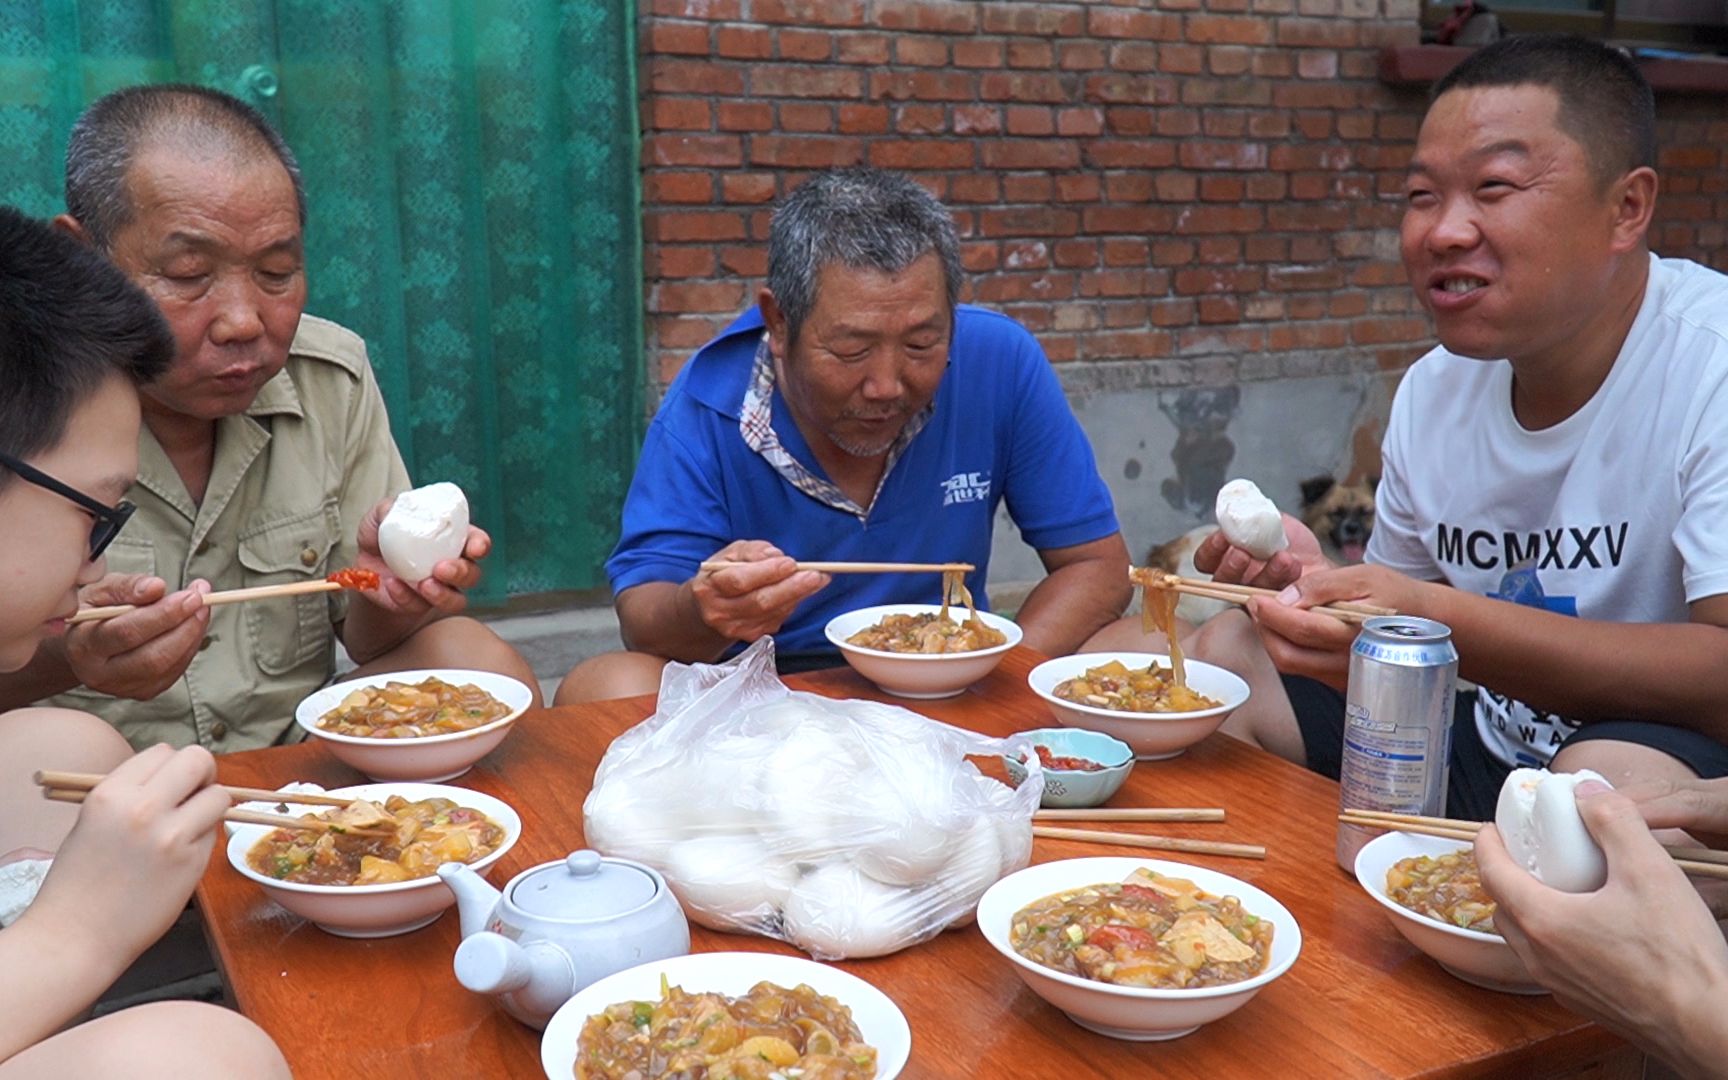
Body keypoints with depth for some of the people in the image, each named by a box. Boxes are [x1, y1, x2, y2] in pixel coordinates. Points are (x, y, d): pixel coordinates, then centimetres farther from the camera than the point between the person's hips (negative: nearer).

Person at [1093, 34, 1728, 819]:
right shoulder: (1433, 391, 2)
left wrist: (1446, 623, -37)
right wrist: (1315, 579, -9)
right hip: (1490, 746, 6)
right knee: (1225, 652, 2)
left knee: (1614, 778, -38)